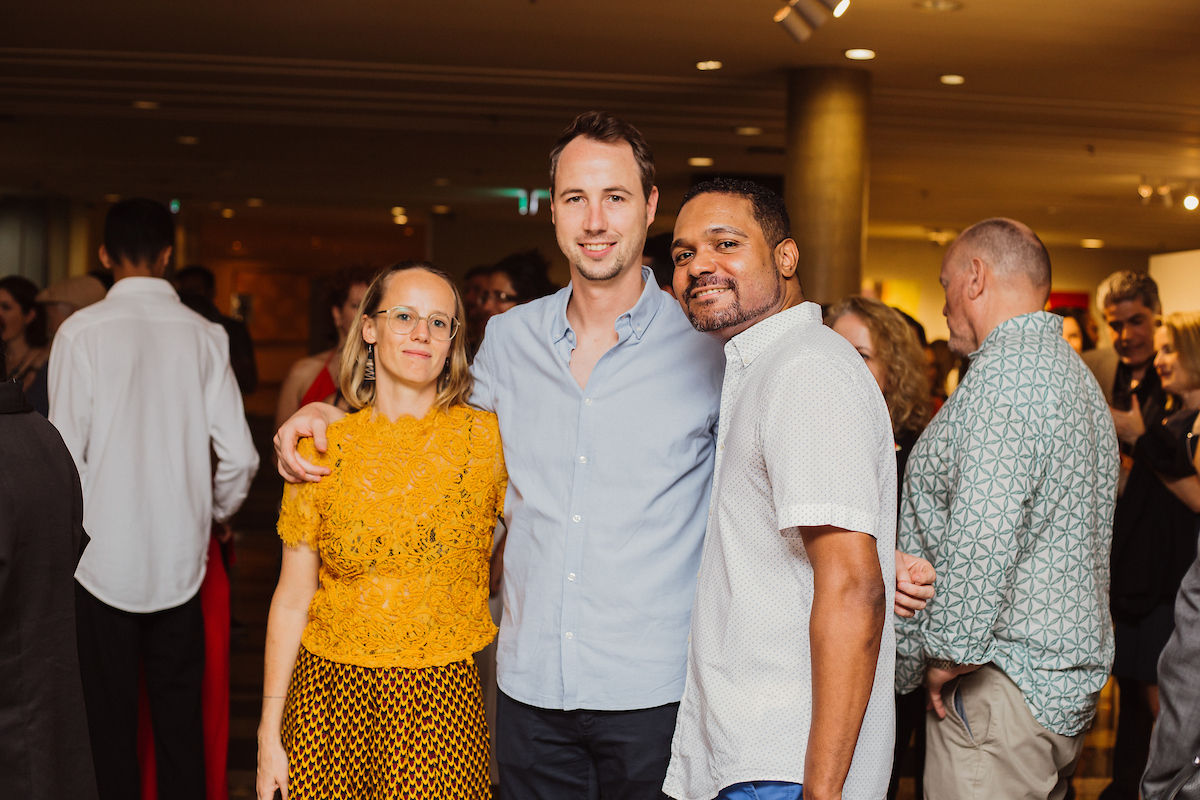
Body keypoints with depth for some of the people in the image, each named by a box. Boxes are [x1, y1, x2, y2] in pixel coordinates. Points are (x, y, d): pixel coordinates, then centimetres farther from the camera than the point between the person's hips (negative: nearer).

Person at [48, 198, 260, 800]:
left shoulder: (83, 331, -8)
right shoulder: (204, 335, -1)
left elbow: (65, 452, -11)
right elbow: (240, 456, -3)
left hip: (103, 555, -2)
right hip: (181, 559, 2)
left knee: (110, 719, 7)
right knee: (181, 717, 12)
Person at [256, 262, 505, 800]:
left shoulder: (487, 438, -4)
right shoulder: (322, 449, -1)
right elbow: (292, 599, 3)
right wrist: (269, 731, 3)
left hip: (443, 707, -1)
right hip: (332, 699, 1)